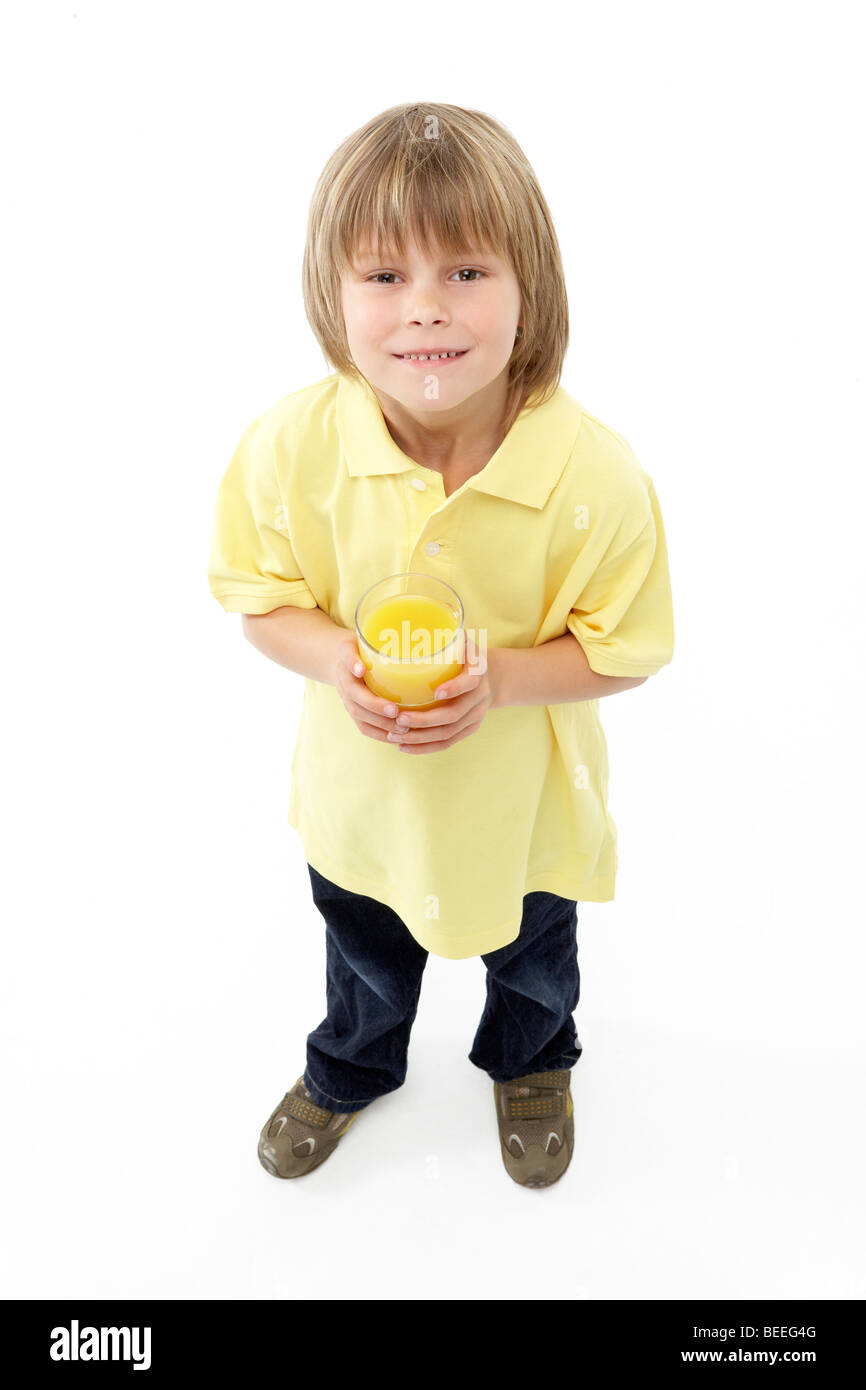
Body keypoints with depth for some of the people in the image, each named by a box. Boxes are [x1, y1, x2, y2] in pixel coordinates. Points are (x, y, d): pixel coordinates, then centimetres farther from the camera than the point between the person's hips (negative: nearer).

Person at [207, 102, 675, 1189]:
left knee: (532, 959, 29)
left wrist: (496, 679, -33)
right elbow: (262, 600, -9)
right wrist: (335, 659, -29)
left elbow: (623, 649, -17)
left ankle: (529, 1065, 67)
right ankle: (351, 1068, 67)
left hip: (523, 798, -1)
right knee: (364, 952, 31)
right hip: (360, 784, 2)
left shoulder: (596, 475, -28)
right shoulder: (291, 447, -23)